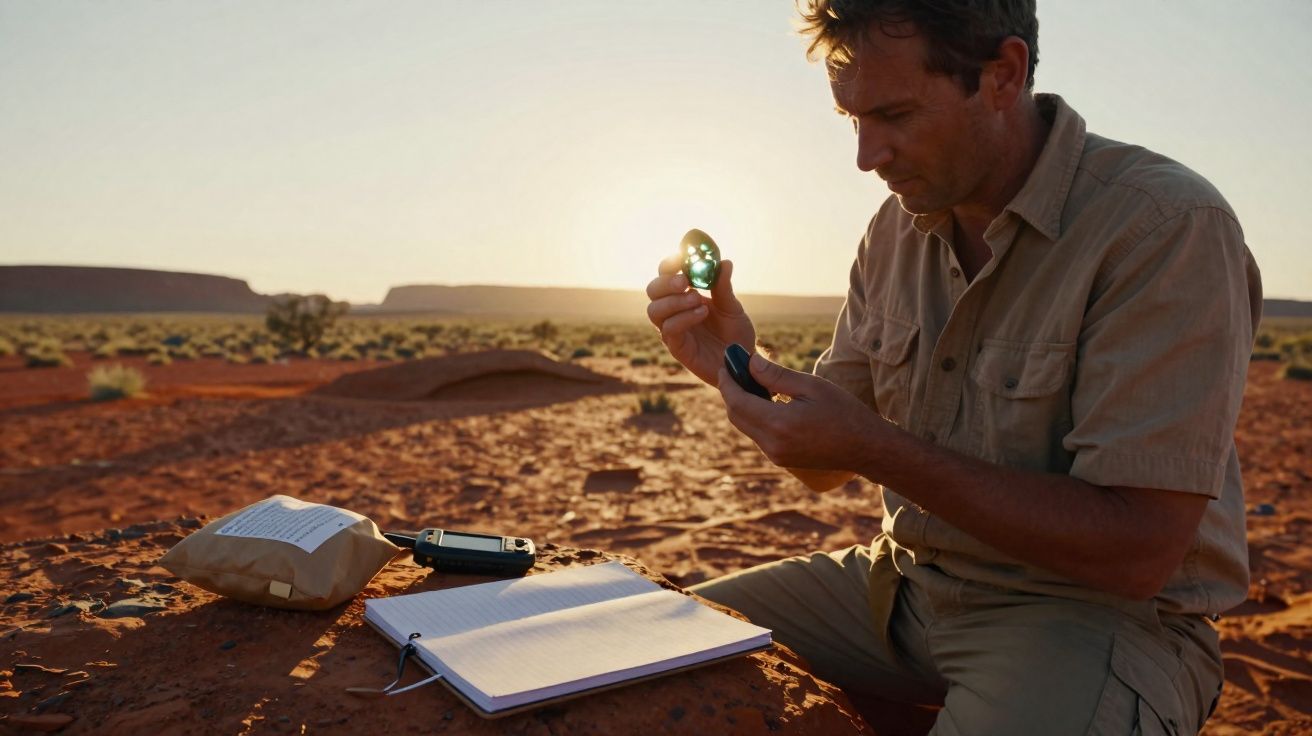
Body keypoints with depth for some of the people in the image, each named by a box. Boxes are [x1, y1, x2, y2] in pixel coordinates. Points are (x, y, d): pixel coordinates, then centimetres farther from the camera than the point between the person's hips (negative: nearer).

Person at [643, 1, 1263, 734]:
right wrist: (742, 370, -13)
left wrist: (876, 449, -27)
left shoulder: (1170, 228, -19)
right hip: (903, 583, 5)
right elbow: (825, 467, 6)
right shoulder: (898, 226, 2)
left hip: (1097, 612, -4)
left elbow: (1135, 552, -23)